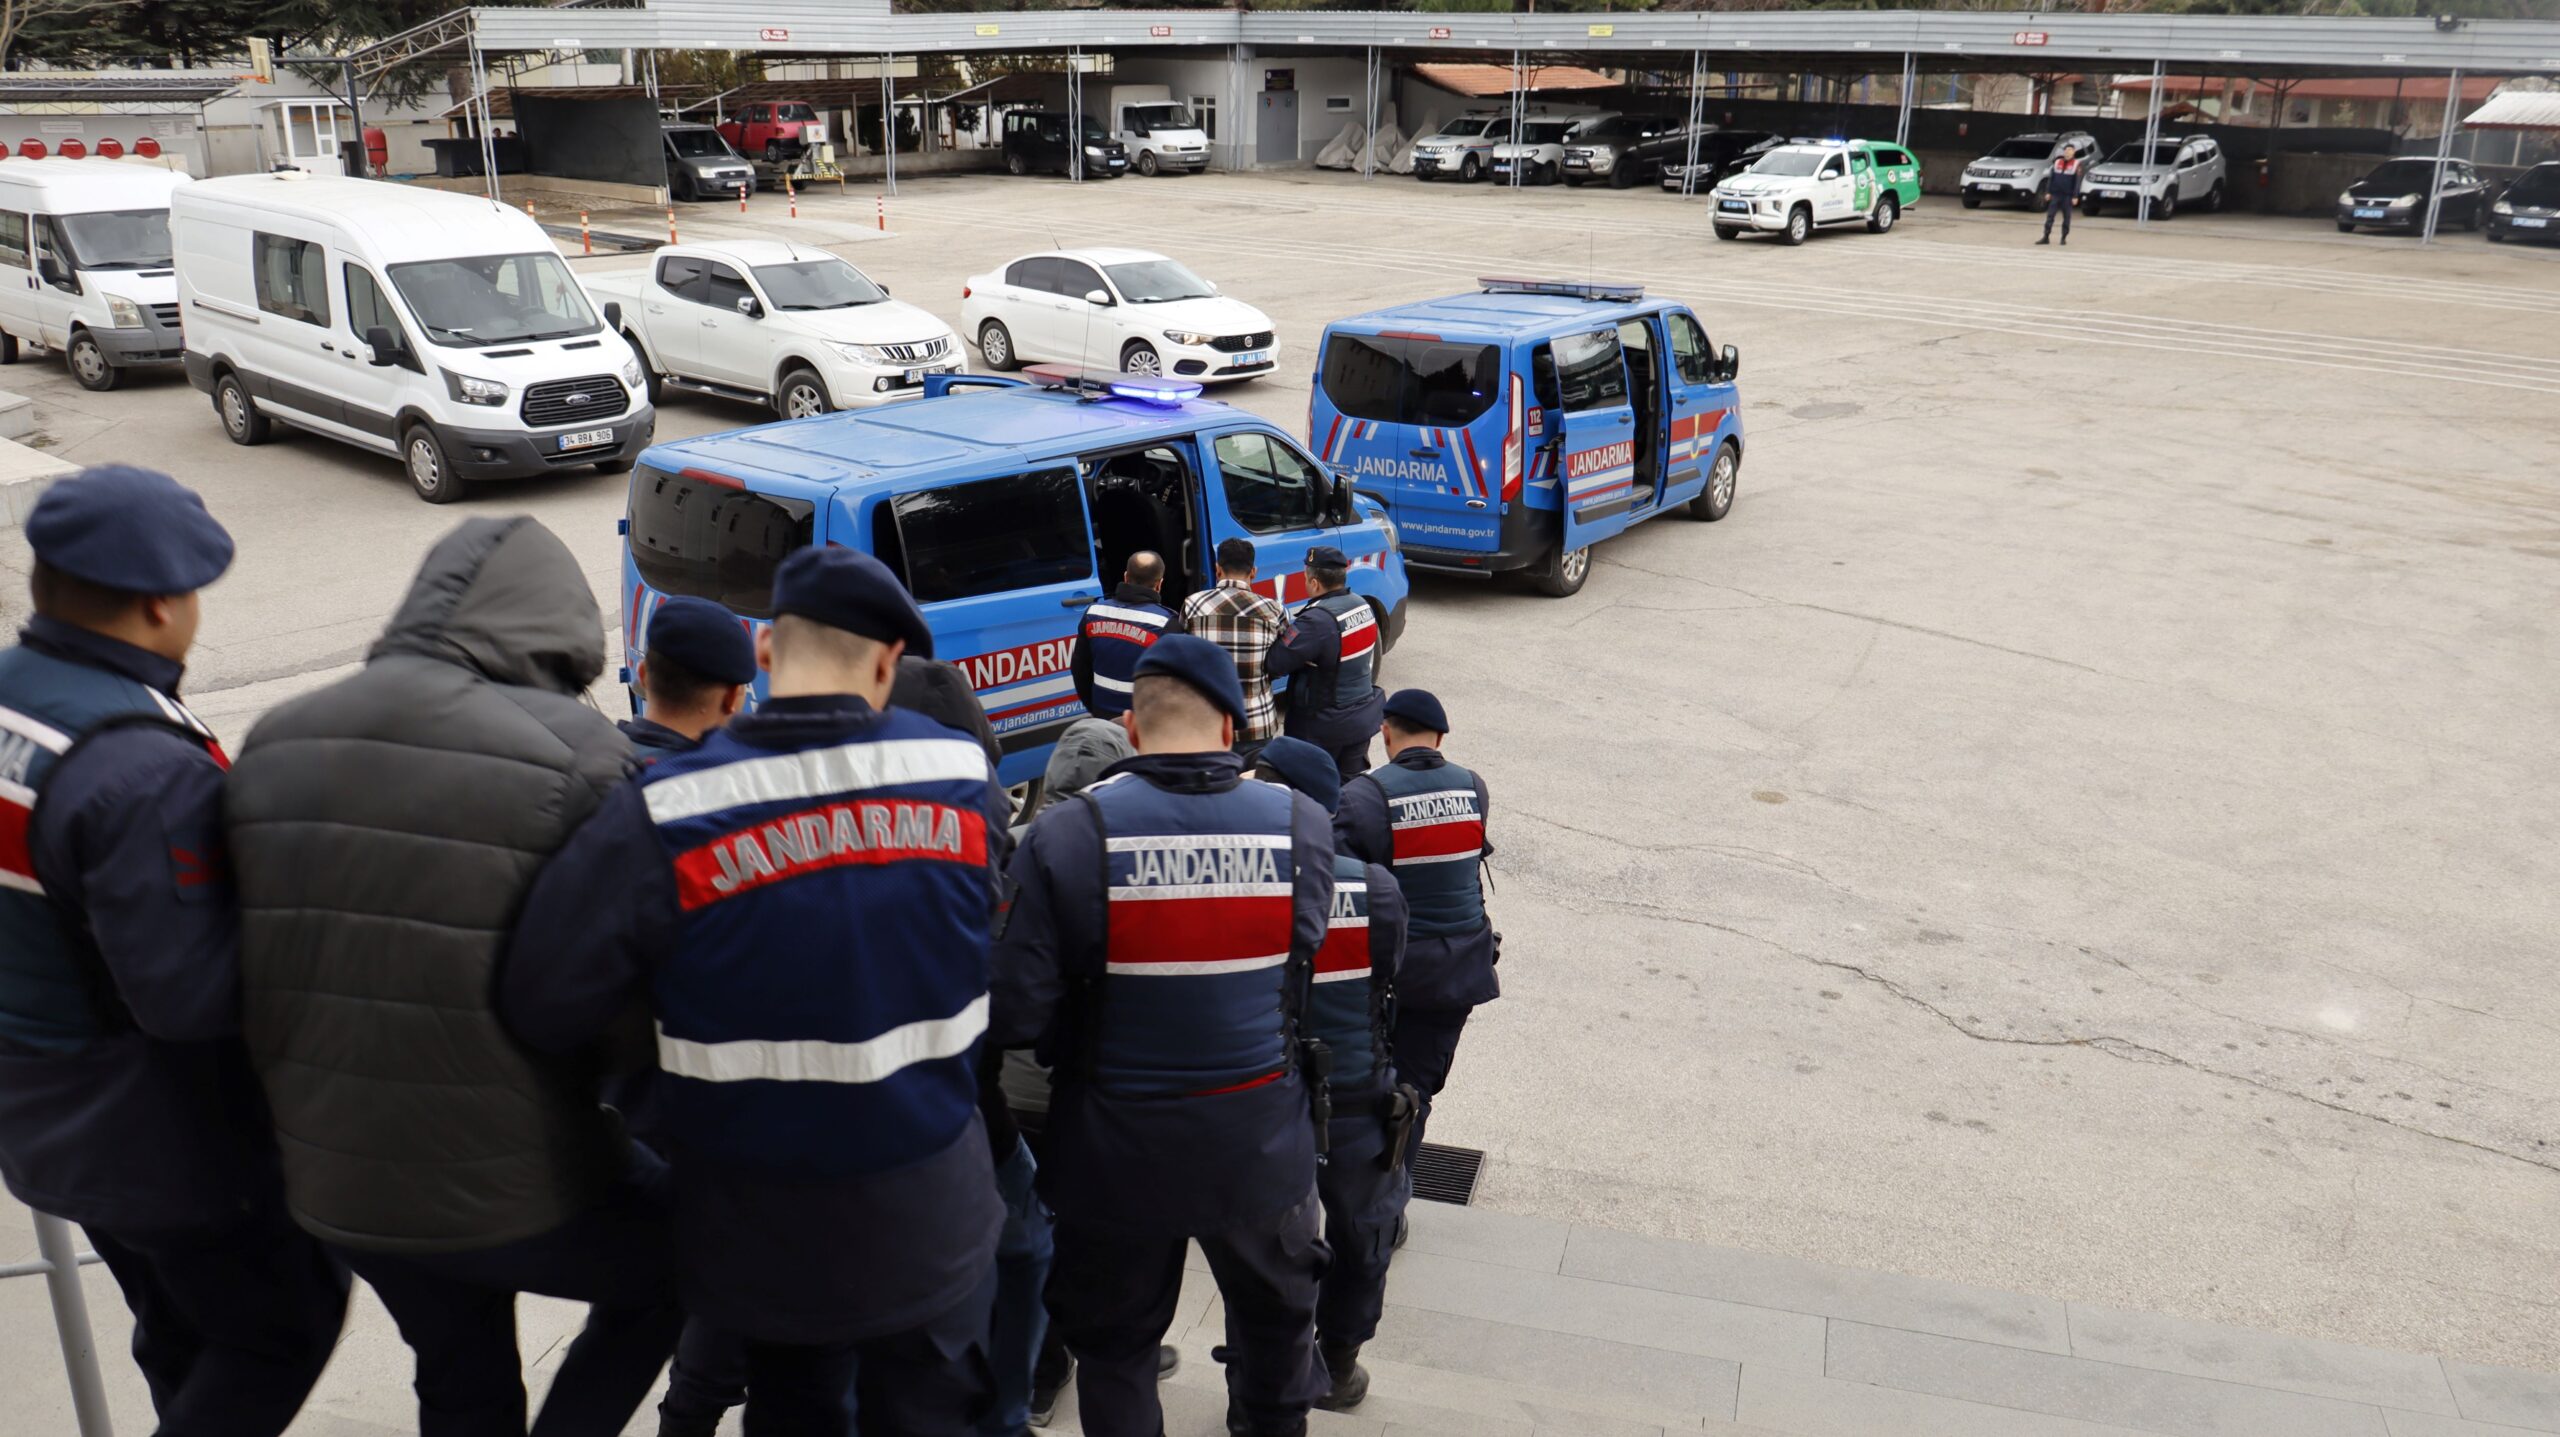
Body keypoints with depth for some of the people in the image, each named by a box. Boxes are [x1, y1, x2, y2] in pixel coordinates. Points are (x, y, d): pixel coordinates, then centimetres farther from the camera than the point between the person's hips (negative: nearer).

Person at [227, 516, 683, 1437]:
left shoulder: (276, 745, 1)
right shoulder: (574, 754, -19)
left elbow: (239, 965, 10)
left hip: (335, 1185, 6)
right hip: (517, 1186, -6)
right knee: (671, 1261, 23)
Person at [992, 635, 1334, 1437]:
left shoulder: (1067, 838, -19)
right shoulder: (1301, 828, -12)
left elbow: (1017, 1015, -20)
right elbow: (1310, 970, -6)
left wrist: (1077, 1055, 0)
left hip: (1115, 1150, -2)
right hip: (1259, 1142, 2)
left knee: (1114, 1339, 21)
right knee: (1275, 1312, 29)